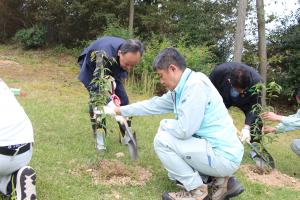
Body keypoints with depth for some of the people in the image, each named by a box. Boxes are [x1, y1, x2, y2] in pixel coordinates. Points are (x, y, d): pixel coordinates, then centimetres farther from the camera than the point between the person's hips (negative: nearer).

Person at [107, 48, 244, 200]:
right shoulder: (180, 89, 8)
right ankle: (220, 181, 13)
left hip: (223, 156, -10)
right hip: (216, 150, 10)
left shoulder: (196, 84, -22)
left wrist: (164, 124, -3)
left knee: (162, 140, -12)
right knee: (174, 173, 24)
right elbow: (153, 105, 20)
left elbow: (184, 130, -26)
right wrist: (120, 110, 28)